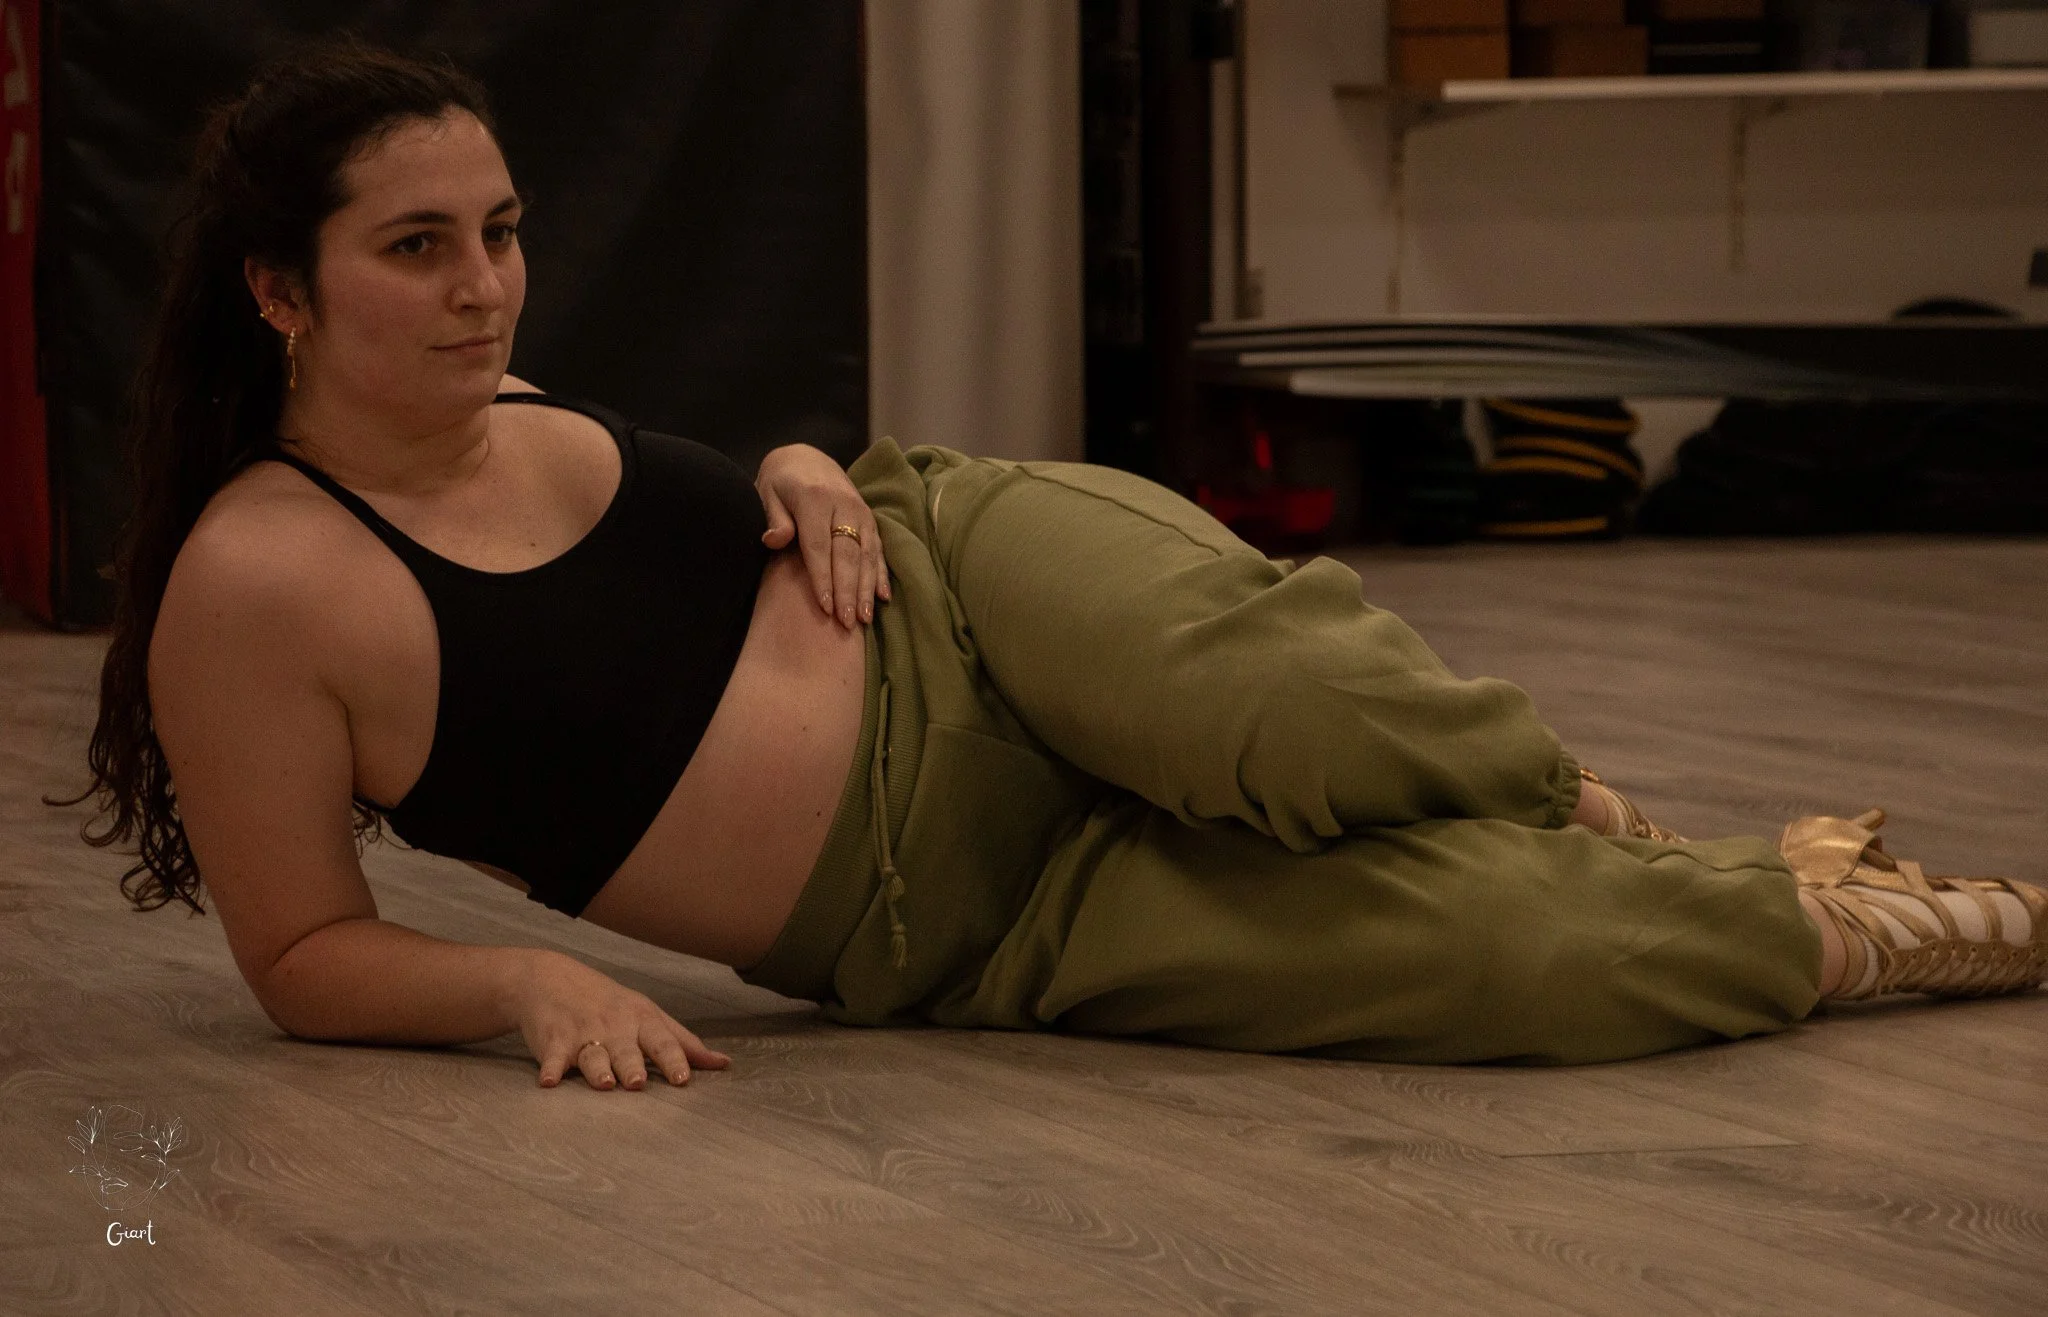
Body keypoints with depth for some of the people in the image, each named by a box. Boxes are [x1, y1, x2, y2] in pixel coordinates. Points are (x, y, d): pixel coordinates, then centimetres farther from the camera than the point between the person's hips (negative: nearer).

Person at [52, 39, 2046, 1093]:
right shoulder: (257, 589, -13)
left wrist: (802, 477, 4)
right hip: (941, 932, -5)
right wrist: (525, 978, -25)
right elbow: (304, 956, -8)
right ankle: (1843, 929, -2)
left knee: (1273, 707, -33)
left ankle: (1620, 828, -6)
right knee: (1490, 950, -24)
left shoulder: (489, 403, 7)